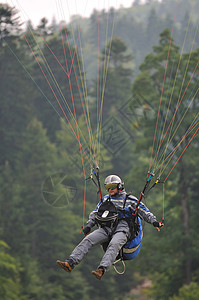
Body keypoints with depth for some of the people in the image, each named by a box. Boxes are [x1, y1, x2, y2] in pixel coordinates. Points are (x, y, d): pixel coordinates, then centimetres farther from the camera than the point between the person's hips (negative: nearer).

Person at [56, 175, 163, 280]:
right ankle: (70, 263, -33)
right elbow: (95, 213, 28)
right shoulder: (105, 199, 27)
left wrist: (154, 222, -3)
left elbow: (145, 212, 12)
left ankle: (101, 269, -56)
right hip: (106, 229, 4)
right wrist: (88, 225, 12)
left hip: (122, 229, -4)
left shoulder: (130, 200, 15)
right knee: (87, 240, -21)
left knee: (114, 245, -37)